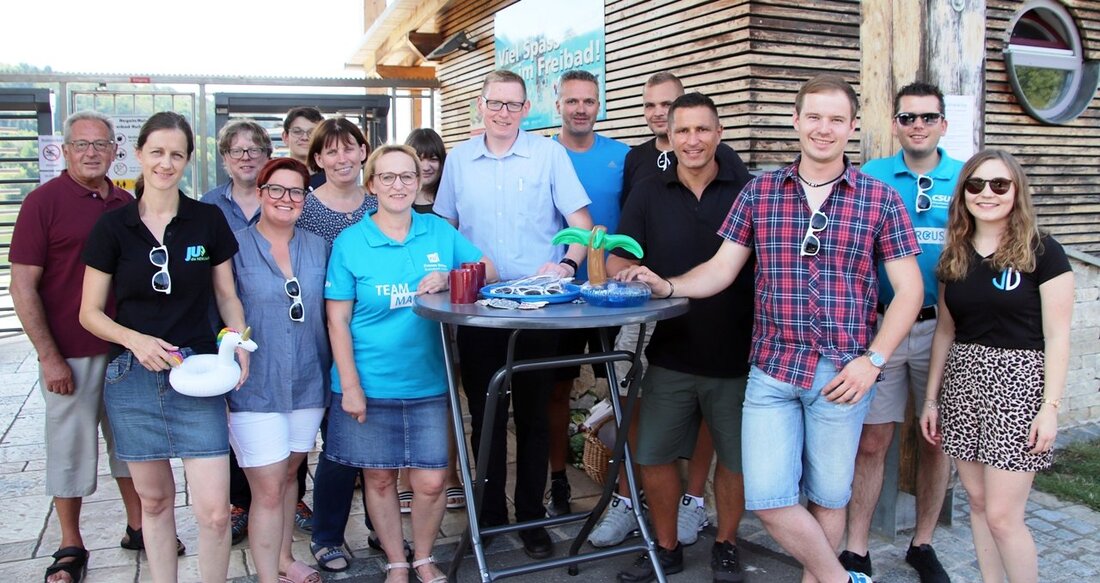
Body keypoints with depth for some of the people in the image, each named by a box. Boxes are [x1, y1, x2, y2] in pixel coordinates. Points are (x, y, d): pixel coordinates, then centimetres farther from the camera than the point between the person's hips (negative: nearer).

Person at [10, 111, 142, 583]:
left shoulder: (126, 205, 6)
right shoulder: (44, 201, -8)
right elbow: (22, 285, -10)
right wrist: (48, 356, -13)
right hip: (70, 354, -4)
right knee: (69, 447, 7)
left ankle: (137, 527, 30)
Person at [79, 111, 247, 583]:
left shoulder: (208, 220, 2)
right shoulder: (112, 226, 1)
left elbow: (227, 296, 10)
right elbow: (90, 312, 4)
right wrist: (135, 339, -15)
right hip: (133, 377, 1)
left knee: (214, 511, -5)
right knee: (154, 500, 14)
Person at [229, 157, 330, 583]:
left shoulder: (318, 248, 6)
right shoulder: (235, 247, -5)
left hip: (308, 383, 4)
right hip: (255, 385, -4)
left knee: (289, 474, 19)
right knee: (268, 490, -2)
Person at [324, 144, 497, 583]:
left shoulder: (440, 231, 3)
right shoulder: (350, 241, -3)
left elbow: (488, 271, 5)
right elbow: (338, 319, -4)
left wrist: (449, 278, -16)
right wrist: (350, 386, -9)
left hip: (428, 382, 1)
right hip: (370, 385, -1)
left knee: (431, 481, 2)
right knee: (379, 478, 11)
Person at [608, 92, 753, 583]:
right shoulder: (648, 196, 4)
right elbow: (620, 262, 1)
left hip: (737, 354, -1)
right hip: (670, 353, 2)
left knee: (736, 458, 11)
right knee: (654, 455, 9)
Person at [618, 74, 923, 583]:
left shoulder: (880, 199, 0)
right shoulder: (759, 193, 5)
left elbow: (908, 289, 0)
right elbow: (721, 268, 6)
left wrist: (872, 360, -9)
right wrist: (667, 287, -11)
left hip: (842, 373, -1)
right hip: (771, 368, 2)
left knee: (827, 497, 11)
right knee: (767, 498, 0)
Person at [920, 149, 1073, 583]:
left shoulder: (1042, 253, -6)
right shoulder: (955, 256, 8)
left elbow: (1056, 336, -7)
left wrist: (1051, 406, -12)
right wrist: (931, 399, 12)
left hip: (1017, 382, -5)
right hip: (962, 382, 5)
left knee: (1002, 514, -4)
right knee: (977, 502, 12)